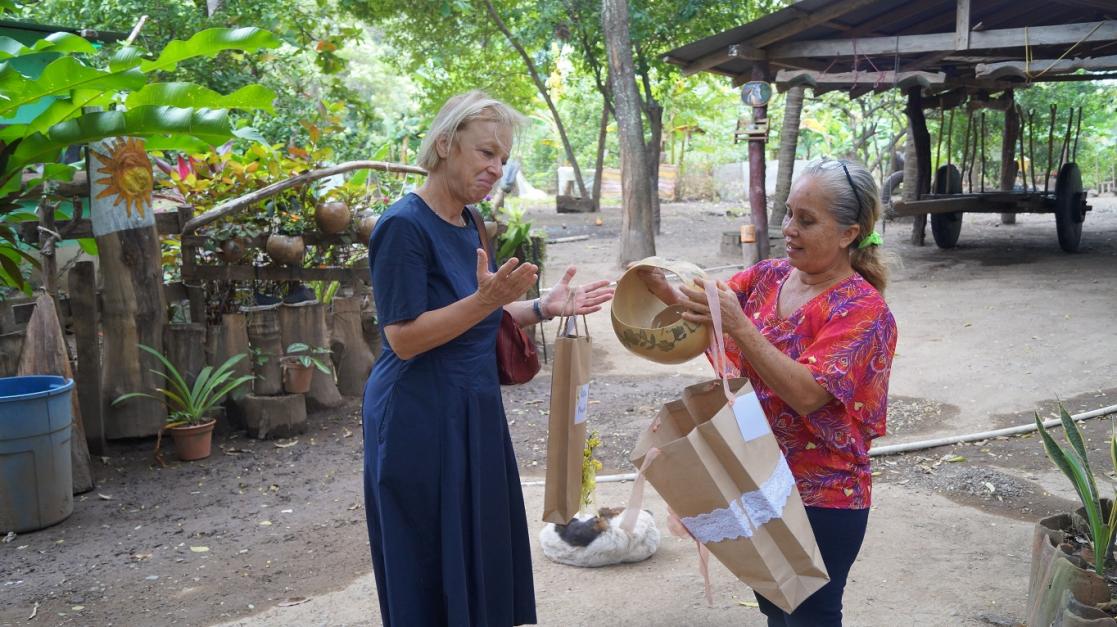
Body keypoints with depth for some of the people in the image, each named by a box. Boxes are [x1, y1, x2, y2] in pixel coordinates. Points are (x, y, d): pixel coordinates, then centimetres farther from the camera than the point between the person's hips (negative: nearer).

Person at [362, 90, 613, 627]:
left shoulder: (465, 224, 10)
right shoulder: (405, 226, -16)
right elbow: (404, 337, -20)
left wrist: (544, 308, 7)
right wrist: (485, 300, -29)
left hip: (473, 411, 8)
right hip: (420, 421, -8)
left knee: (481, 556, 15)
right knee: (432, 570, 3)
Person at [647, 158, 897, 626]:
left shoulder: (862, 309, -18)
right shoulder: (769, 276, 1)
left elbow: (807, 394, -28)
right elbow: (704, 315, -2)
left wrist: (739, 326, -35)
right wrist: (665, 291, -24)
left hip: (822, 498, -6)